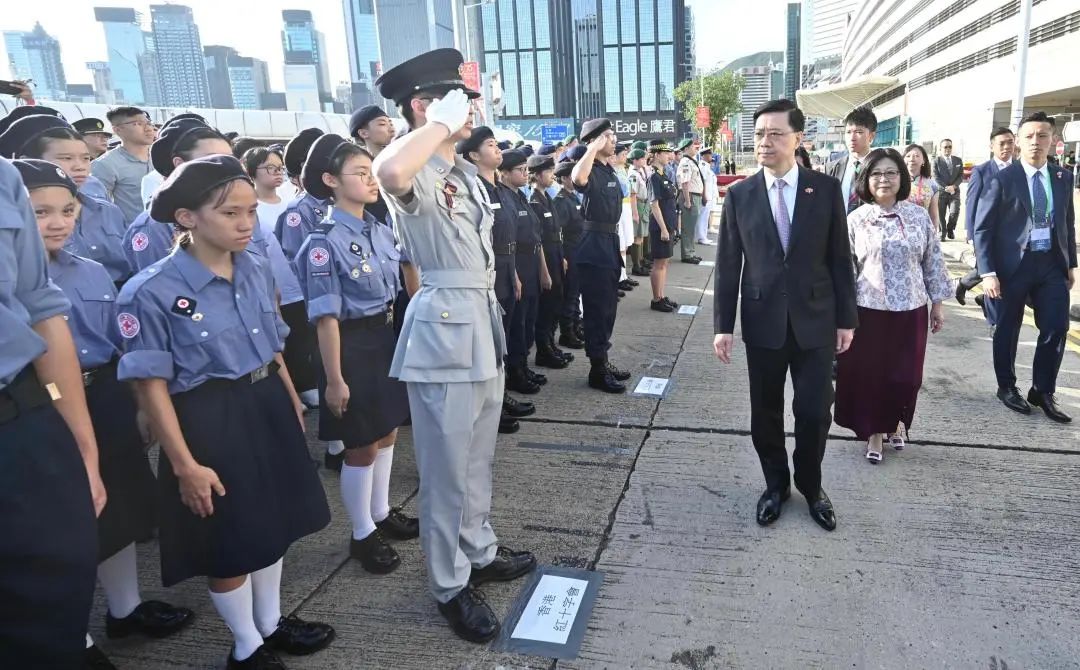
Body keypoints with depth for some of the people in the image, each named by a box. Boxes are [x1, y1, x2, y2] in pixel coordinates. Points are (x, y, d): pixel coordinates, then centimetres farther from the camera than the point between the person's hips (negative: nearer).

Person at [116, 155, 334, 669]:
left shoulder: (257, 271, 1)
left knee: (271, 525, 21)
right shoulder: (153, 292, -17)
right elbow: (151, 387, -15)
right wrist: (185, 464, -16)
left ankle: (272, 624, 45)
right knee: (229, 542, 12)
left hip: (269, 408, 6)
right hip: (210, 422, -6)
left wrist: (292, 405, 17)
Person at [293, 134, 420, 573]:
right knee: (361, 445, 6)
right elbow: (326, 318, -17)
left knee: (387, 433, 18)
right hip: (353, 346, -7)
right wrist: (334, 379, -17)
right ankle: (362, 535, 24)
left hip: (387, 337, 7)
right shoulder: (324, 243, -17)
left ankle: (382, 513, 37)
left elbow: (399, 287, 13)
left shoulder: (381, 230, 4)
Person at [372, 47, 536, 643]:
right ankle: (450, 587, 22)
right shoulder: (416, 174, -15)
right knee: (447, 469, 5)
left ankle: (481, 552, 40)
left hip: (484, 322, 9)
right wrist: (442, 123, -26)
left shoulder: (466, 173, 14)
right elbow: (389, 174, -42)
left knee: (477, 459, 21)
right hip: (444, 329, -9)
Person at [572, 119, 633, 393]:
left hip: (610, 245, 9)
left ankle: (603, 361, 26)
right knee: (596, 310, -4)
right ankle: (597, 370, 4)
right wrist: (593, 148, -31)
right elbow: (578, 178, -41)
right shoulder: (592, 172, -14)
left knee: (608, 308, 15)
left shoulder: (609, 170, 14)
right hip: (594, 248, -9)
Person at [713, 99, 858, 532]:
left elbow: (840, 258, 2)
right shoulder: (739, 195, -1)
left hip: (815, 319, 0)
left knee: (815, 410, 7)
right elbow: (728, 265, 0)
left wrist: (847, 318, 2)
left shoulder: (826, 189, -2)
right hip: (763, 321, 1)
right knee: (766, 412, 10)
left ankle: (810, 486, 31)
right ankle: (776, 484, 32)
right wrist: (723, 326, -3)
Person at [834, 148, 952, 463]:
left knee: (906, 374, 9)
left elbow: (933, 261, 6)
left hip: (910, 309, 2)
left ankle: (896, 421, 36)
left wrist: (938, 302, 6)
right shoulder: (856, 219, -2)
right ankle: (875, 431, 25)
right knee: (869, 373, 5)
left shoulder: (919, 215, 2)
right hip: (869, 310, -1)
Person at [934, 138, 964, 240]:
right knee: (941, 214, 0)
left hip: (955, 191, 1)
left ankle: (950, 229, 15)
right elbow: (936, 178, -4)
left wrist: (953, 186, -10)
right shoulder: (937, 161, 2)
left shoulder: (958, 160, 11)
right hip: (941, 191, -1)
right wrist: (946, 188, -15)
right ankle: (943, 233, 14)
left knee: (954, 212, -10)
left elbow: (961, 176, 7)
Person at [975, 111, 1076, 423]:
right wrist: (988, 272, -15)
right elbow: (982, 228, -9)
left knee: (1056, 327, 3)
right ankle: (1007, 387, 25)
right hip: (1013, 264, -4)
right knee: (1007, 329, 8)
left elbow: (1068, 223, 14)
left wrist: (1071, 263, 10)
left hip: (1052, 263, 4)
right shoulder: (1002, 179, -8)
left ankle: (1042, 391, 18)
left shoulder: (1063, 178, 7)